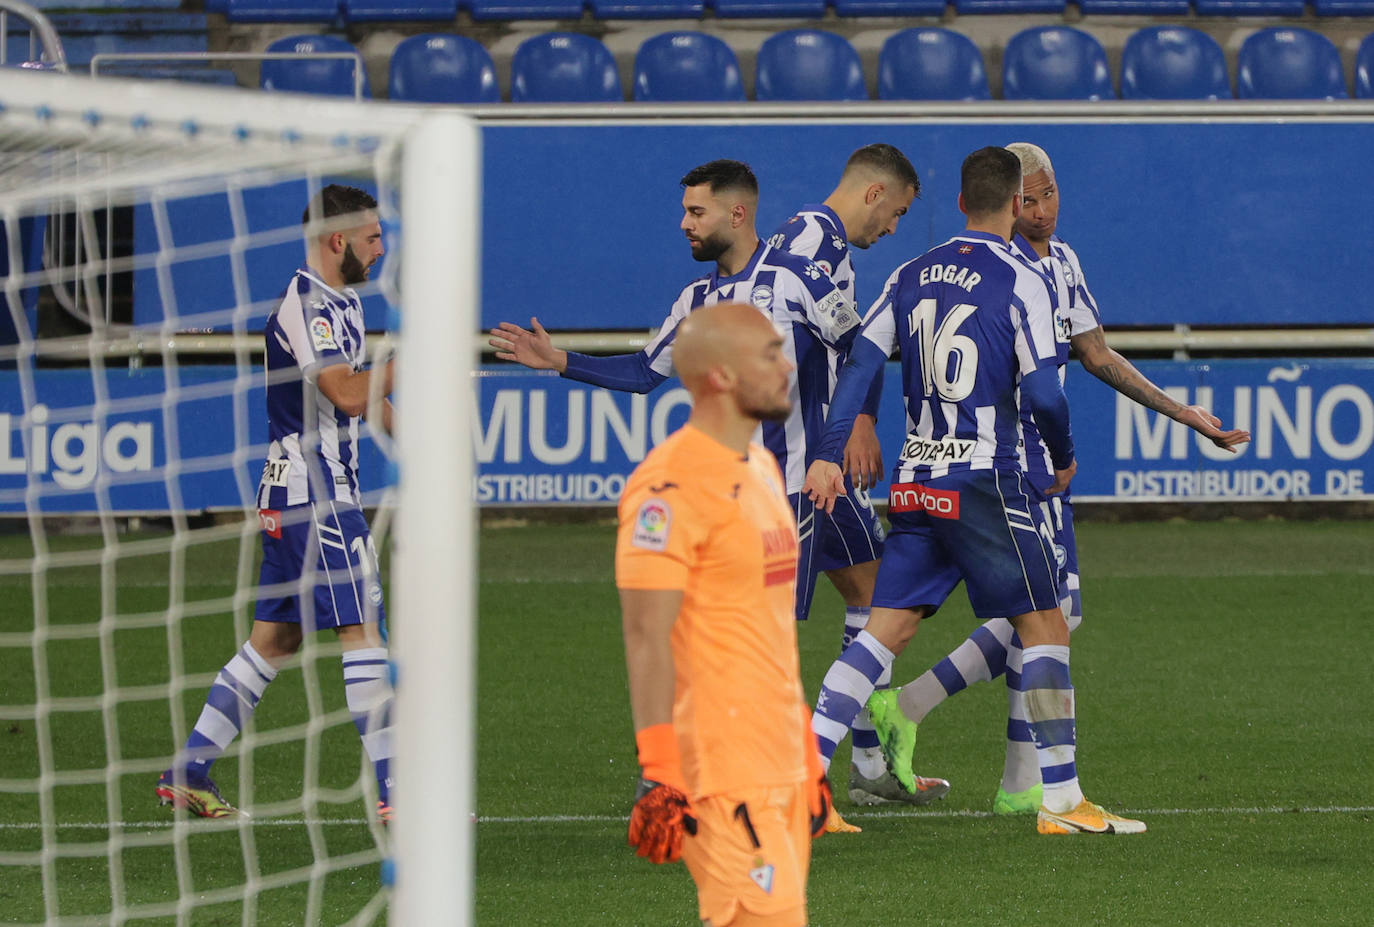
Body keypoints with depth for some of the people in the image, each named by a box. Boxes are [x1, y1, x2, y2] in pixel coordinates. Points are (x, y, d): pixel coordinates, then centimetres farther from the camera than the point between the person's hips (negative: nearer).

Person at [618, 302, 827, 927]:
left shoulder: (761, 470, 17)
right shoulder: (672, 488, -13)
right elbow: (647, 638, -17)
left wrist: (806, 752, 22)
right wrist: (659, 776, -22)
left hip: (780, 763, 9)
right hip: (721, 774, -9)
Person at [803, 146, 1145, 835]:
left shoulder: (911, 277, 9)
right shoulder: (1020, 281, -8)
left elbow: (859, 363, 4)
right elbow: (1042, 393, -13)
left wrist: (827, 456, 1)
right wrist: (1063, 460, 4)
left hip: (915, 485, 6)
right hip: (986, 481, -6)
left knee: (887, 628, 6)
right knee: (1045, 628, 3)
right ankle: (1060, 799, 0)